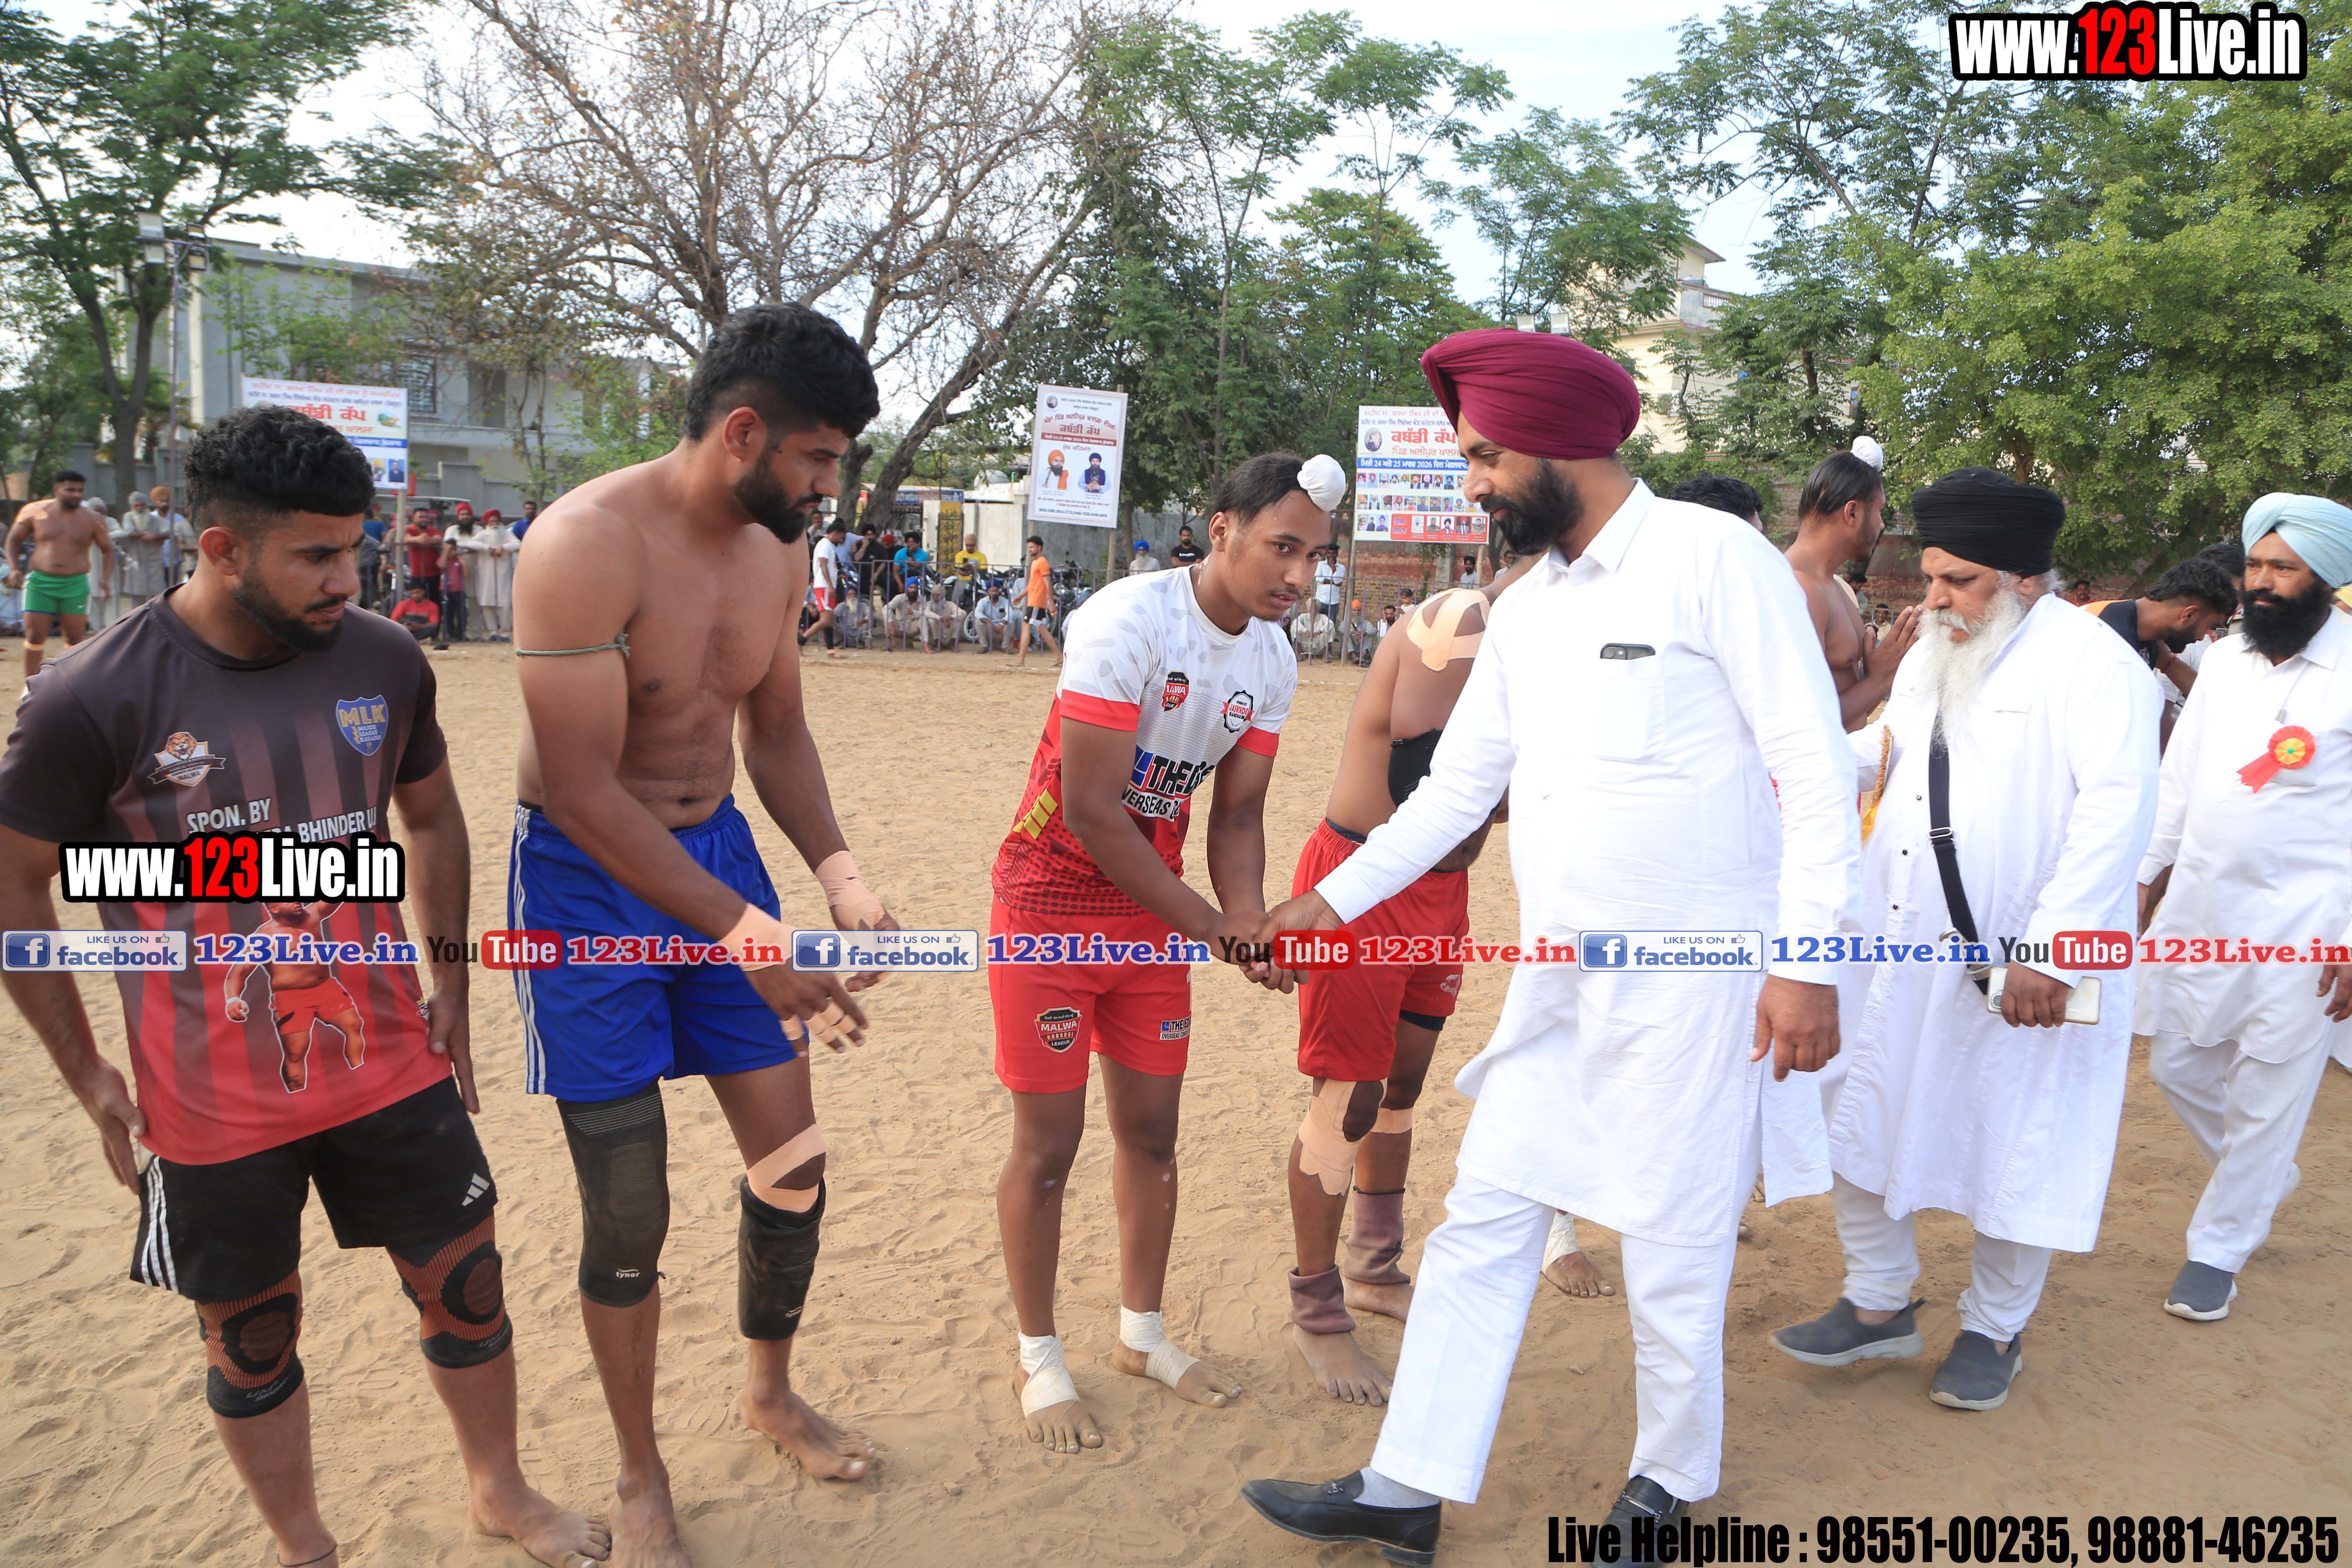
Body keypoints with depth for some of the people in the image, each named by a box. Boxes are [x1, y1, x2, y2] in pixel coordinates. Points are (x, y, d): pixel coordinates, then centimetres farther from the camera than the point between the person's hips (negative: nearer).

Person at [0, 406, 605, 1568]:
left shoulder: (383, 661, -6)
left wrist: (449, 990, 9)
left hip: (392, 1068, 3)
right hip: (213, 1109, -2)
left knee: (467, 1288, 14)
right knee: (251, 1340, 15)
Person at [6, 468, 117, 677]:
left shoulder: (92, 519, 3)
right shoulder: (35, 511, 2)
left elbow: (108, 550, 11)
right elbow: (14, 539, 13)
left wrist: (105, 579, -3)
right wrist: (13, 568, -1)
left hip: (76, 584, 0)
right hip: (40, 582, 0)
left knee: (75, 638, 3)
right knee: (35, 636, 0)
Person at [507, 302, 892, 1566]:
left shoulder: (777, 550, 0)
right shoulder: (585, 545, -23)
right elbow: (582, 793, -25)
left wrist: (838, 874, -6)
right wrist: (749, 936, -28)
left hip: (718, 848, 6)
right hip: (588, 874, -6)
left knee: (793, 1165, 10)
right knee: (628, 1213, 2)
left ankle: (771, 1392, 38)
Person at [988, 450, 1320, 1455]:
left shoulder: (1272, 662, 0)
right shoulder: (1128, 621, -23)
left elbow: (1236, 816, 3)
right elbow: (1089, 810, -25)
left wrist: (1253, 923, -16)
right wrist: (1213, 925, -21)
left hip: (1155, 911, 7)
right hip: (1052, 906, -6)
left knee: (1151, 1131, 14)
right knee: (1048, 1141, 1)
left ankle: (1141, 1335, 33)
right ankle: (1039, 1361, 20)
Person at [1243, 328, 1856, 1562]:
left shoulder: (1714, 558, -11)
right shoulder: (1525, 606, 10)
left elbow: (1815, 767, -13)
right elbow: (1459, 783, 15)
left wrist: (1807, 963, -17)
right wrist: (1332, 901, 12)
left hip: (1693, 984, -7)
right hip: (1558, 984, 7)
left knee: (1672, 1251, 7)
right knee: (1482, 1224, 10)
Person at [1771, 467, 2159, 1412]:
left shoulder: (2093, 663, -12)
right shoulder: (1929, 657, 12)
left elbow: (2117, 811, -21)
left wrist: (2050, 950, -27)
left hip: (2027, 967, -7)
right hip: (1901, 947, 7)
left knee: (2012, 1149, 8)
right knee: (1859, 1118, 11)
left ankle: (1995, 1330, 30)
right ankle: (1879, 1305, 30)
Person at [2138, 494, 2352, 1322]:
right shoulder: (2225, 659, 6)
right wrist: (2141, 874, 12)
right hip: (2198, 905, 5)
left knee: (2266, 1094, 4)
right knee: (2177, 1063, 13)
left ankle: (2219, 1247, 22)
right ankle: (2264, 1177, 41)